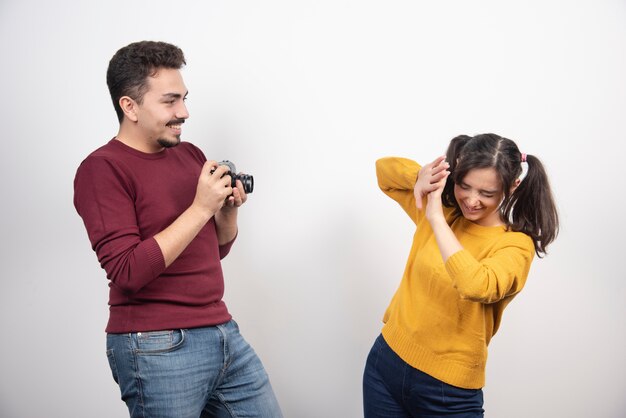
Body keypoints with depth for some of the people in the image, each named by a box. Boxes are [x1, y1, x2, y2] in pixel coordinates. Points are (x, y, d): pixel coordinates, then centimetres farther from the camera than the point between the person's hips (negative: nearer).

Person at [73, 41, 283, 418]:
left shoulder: (190, 155, 9)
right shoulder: (102, 169, -11)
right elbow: (127, 272, -20)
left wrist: (229, 210, -3)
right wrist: (201, 208, -20)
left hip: (224, 332, 7)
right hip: (156, 349, -6)